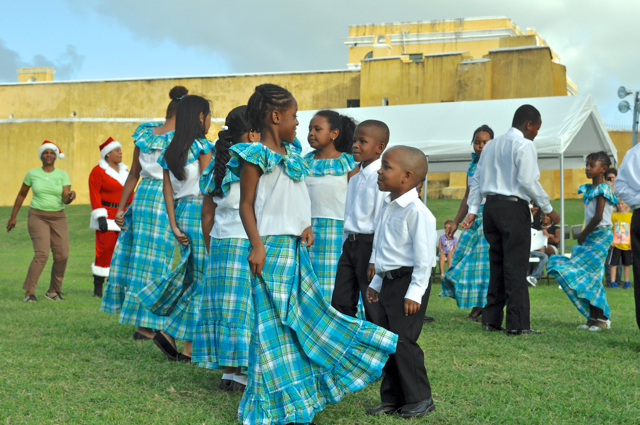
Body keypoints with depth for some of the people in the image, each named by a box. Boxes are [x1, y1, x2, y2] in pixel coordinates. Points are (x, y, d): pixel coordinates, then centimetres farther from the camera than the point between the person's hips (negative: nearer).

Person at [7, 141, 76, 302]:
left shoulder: (63, 175, 0)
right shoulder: (32, 174, 0)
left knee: (62, 255, -8)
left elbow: (65, 199, -11)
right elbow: (21, 195, 11)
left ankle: (53, 291, 12)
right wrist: (13, 217, 11)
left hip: (58, 218, 2)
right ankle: (29, 293, -13)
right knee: (42, 254, -19)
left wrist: (70, 197, -36)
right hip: (38, 217, -2)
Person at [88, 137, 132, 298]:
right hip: (107, 217, -6)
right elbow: (95, 195, -10)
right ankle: (98, 287, 0)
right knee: (105, 250, -8)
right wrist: (100, 217, -18)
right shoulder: (98, 171, -5)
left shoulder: (124, 170, 14)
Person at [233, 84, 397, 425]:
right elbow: (246, 204, -11)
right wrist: (257, 245, -18)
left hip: (296, 247, 8)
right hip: (271, 247, -8)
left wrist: (306, 227, 2)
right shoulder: (255, 156, -10)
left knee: (307, 313, 13)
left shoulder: (291, 154, 14)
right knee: (273, 321, -1)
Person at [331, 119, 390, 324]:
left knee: (373, 305, -1)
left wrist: (375, 259, -19)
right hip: (350, 244, 9)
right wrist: (346, 247, 17)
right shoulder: (354, 178, 14)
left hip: (369, 244, -8)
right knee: (340, 302, 10)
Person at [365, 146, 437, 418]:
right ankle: (392, 398, 20)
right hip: (389, 281, 9)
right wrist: (377, 282, 24)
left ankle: (419, 399, 4)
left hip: (409, 281, -9)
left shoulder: (416, 211, -16)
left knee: (402, 340, -9)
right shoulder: (388, 207, 12)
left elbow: (425, 257, -17)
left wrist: (415, 292, -19)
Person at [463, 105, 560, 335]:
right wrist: (548, 209, -6)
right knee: (516, 267, -5)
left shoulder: (491, 145, 17)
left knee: (497, 264, 12)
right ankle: (517, 324, -4)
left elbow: (477, 179, 14)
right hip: (513, 207, -7)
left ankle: (491, 319, 13)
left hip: (491, 206, 7)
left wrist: (472, 210, 13)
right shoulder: (524, 145, -6)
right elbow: (528, 181, -14)